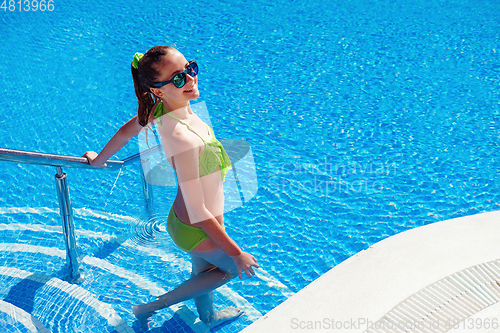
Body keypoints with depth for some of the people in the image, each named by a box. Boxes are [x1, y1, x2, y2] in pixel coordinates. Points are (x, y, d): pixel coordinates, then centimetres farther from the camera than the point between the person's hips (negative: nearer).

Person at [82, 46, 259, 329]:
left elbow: (127, 130, 5)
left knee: (204, 271, 32)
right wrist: (236, 253, -21)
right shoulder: (182, 138, -40)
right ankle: (151, 308, 29)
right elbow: (198, 213, -33)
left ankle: (208, 316, 62)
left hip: (184, 219, 7)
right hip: (199, 231, -7)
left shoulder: (163, 107, -14)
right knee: (232, 267, 23)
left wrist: (99, 159, 25)